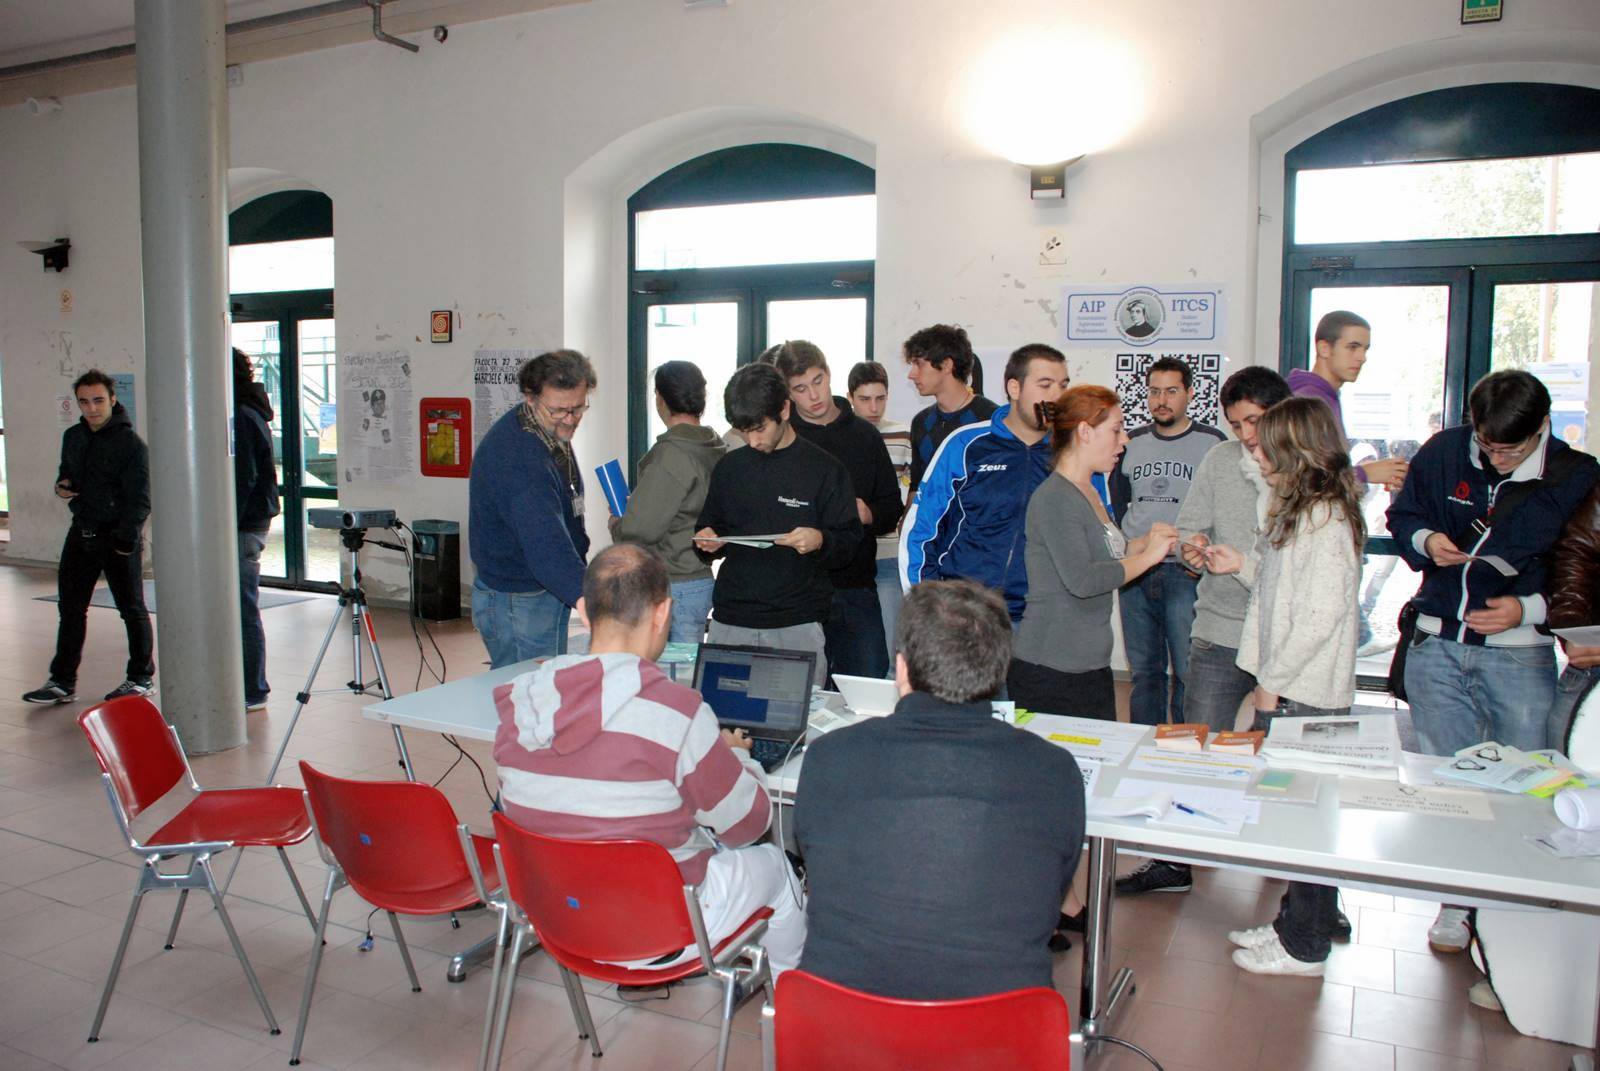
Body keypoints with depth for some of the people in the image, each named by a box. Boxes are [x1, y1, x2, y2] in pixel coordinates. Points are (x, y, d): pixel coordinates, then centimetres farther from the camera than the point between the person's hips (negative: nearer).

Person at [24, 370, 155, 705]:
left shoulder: (131, 443, -11)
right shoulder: (73, 437, 10)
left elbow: (140, 499, -14)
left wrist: (125, 538, -20)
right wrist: (62, 486, 2)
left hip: (119, 538, -7)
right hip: (81, 533, 7)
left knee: (132, 610, 4)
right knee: (70, 608, 10)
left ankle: (142, 678, 17)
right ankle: (63, 680, 18)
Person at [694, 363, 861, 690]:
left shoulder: (824, 468, -1)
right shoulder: (729, 468, 10)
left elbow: (850, 542, 0)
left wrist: (820, 541, -20)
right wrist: (707, 541, -2)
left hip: (797, 626, -3)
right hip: (730, 623, 3)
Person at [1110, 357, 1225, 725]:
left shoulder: (1212, 443, 1)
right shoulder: (1132, 443, 13)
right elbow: (1116, 503, 21)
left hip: (1186, 574, -4)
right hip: (1134, 574, 4)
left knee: (1188, 673, -5)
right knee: (1144, 671, 11)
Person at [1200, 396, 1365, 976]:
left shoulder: (1324, 518, -17)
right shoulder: (1299, 511, 13)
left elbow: (1323, 611, -21)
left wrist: (1275, 679, -17)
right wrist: (1243, 565, 8)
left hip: (1309, 690, -9)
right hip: (1291, 686, 9)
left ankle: (1305, 946, 13)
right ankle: (1294, 922, 29)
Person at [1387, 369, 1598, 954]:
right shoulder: (1443, 453, -1)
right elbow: (1401, 515, 13)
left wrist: (1529, 610, -17)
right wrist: (1426, 541, -9)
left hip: (1520, 655, -2)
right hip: (1436, 648, 2)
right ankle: (1457, 902, 24)